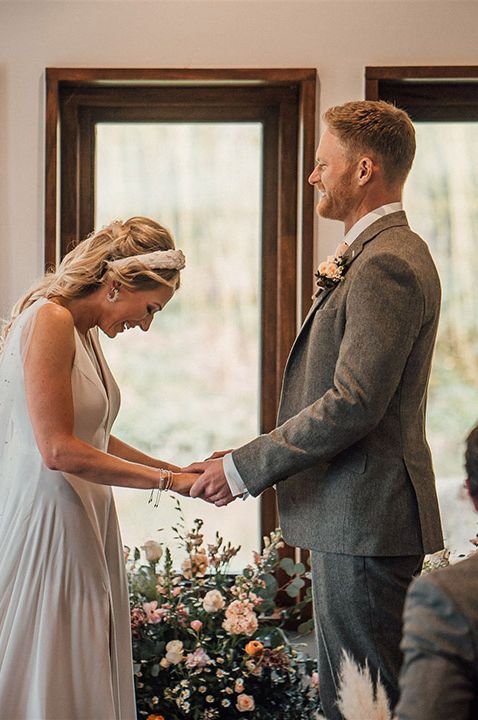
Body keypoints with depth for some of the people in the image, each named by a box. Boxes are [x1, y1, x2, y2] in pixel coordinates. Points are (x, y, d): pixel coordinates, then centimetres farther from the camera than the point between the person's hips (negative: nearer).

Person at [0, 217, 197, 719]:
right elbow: (58, 450, -22)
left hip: (82, 522, 10)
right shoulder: (48, 320, -16)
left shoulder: (85, 332, 14)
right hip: (45, 521, -10)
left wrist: (178, 470, 11)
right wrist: (167, 481, -17)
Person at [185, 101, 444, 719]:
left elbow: (354, 402, -23)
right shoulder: (379, 255, 19)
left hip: (365, 523, -11)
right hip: (352, 516, 11)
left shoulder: (387, 264, -17)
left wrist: (244, 468, -18)